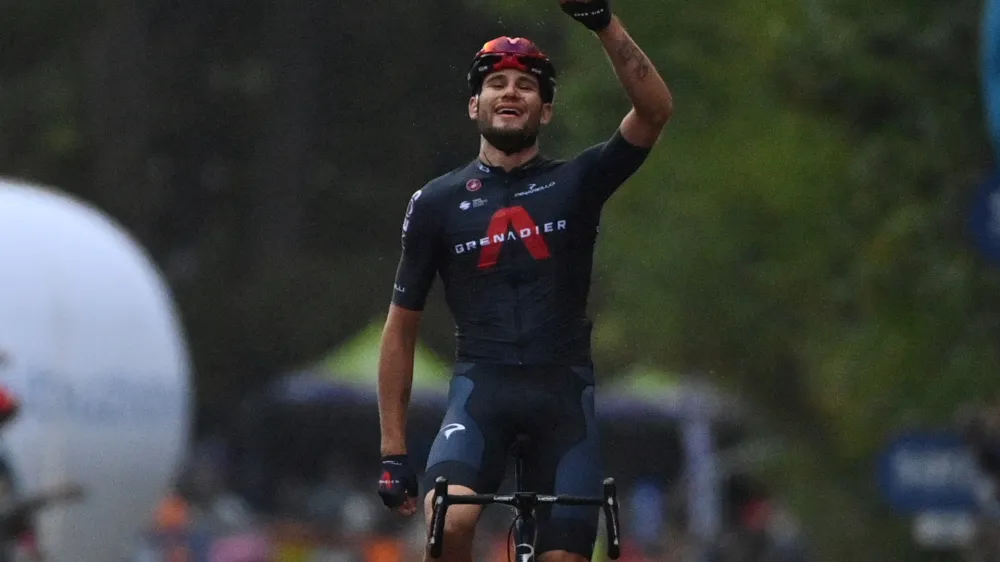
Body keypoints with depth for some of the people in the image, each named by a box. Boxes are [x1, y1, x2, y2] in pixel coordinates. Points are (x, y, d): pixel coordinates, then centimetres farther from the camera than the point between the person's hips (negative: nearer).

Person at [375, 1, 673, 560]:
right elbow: (401, 329, 9)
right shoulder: (436, 203, 5)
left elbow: (656, 111, -12)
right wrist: (393, 451, 4)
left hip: (564, 391, 1)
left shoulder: (576, 184, 4)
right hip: (483, 387, -1)